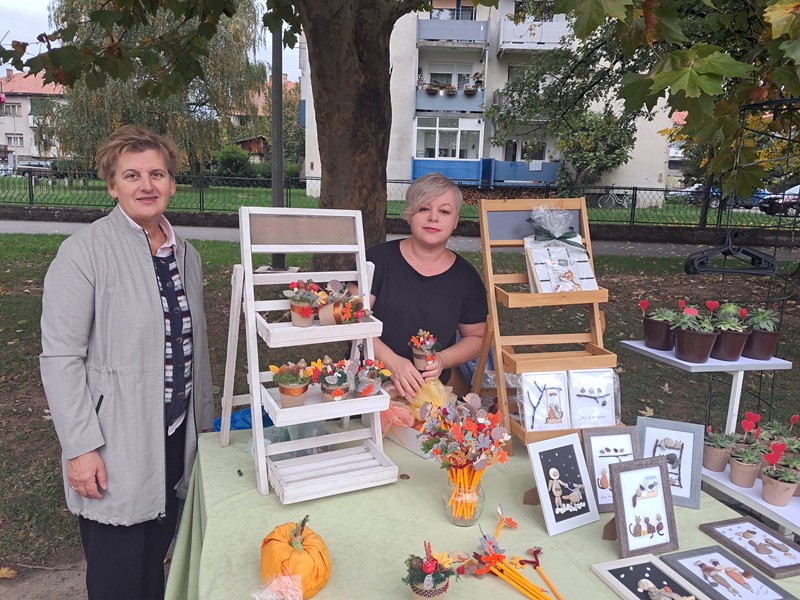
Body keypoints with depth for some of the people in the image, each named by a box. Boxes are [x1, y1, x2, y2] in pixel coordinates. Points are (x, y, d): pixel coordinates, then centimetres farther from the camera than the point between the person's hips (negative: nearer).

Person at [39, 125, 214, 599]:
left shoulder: (186, 254, 8)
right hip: (115, 452, -5)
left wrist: (204, 425, 15)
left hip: (176, 439, 6)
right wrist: (81, 448, -15)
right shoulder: (84, 252, -12)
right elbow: (61, 357, -13)